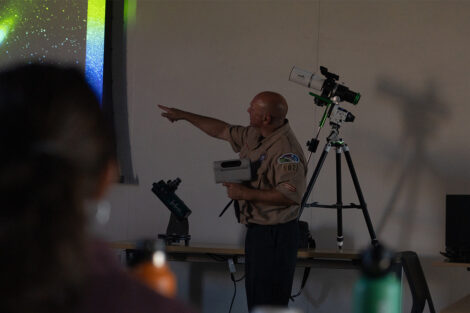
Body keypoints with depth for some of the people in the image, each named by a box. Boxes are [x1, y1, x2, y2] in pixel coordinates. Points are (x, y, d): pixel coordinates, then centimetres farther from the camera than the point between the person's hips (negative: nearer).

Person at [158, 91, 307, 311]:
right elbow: (222, 131, 24)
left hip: (275, 235, -10)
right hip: (257, 229, 10)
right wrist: (183, 115, 28)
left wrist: (247, 194, -23)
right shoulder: (254, 135, 8)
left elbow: (291, 195, -30)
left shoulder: (286, 148, -22)